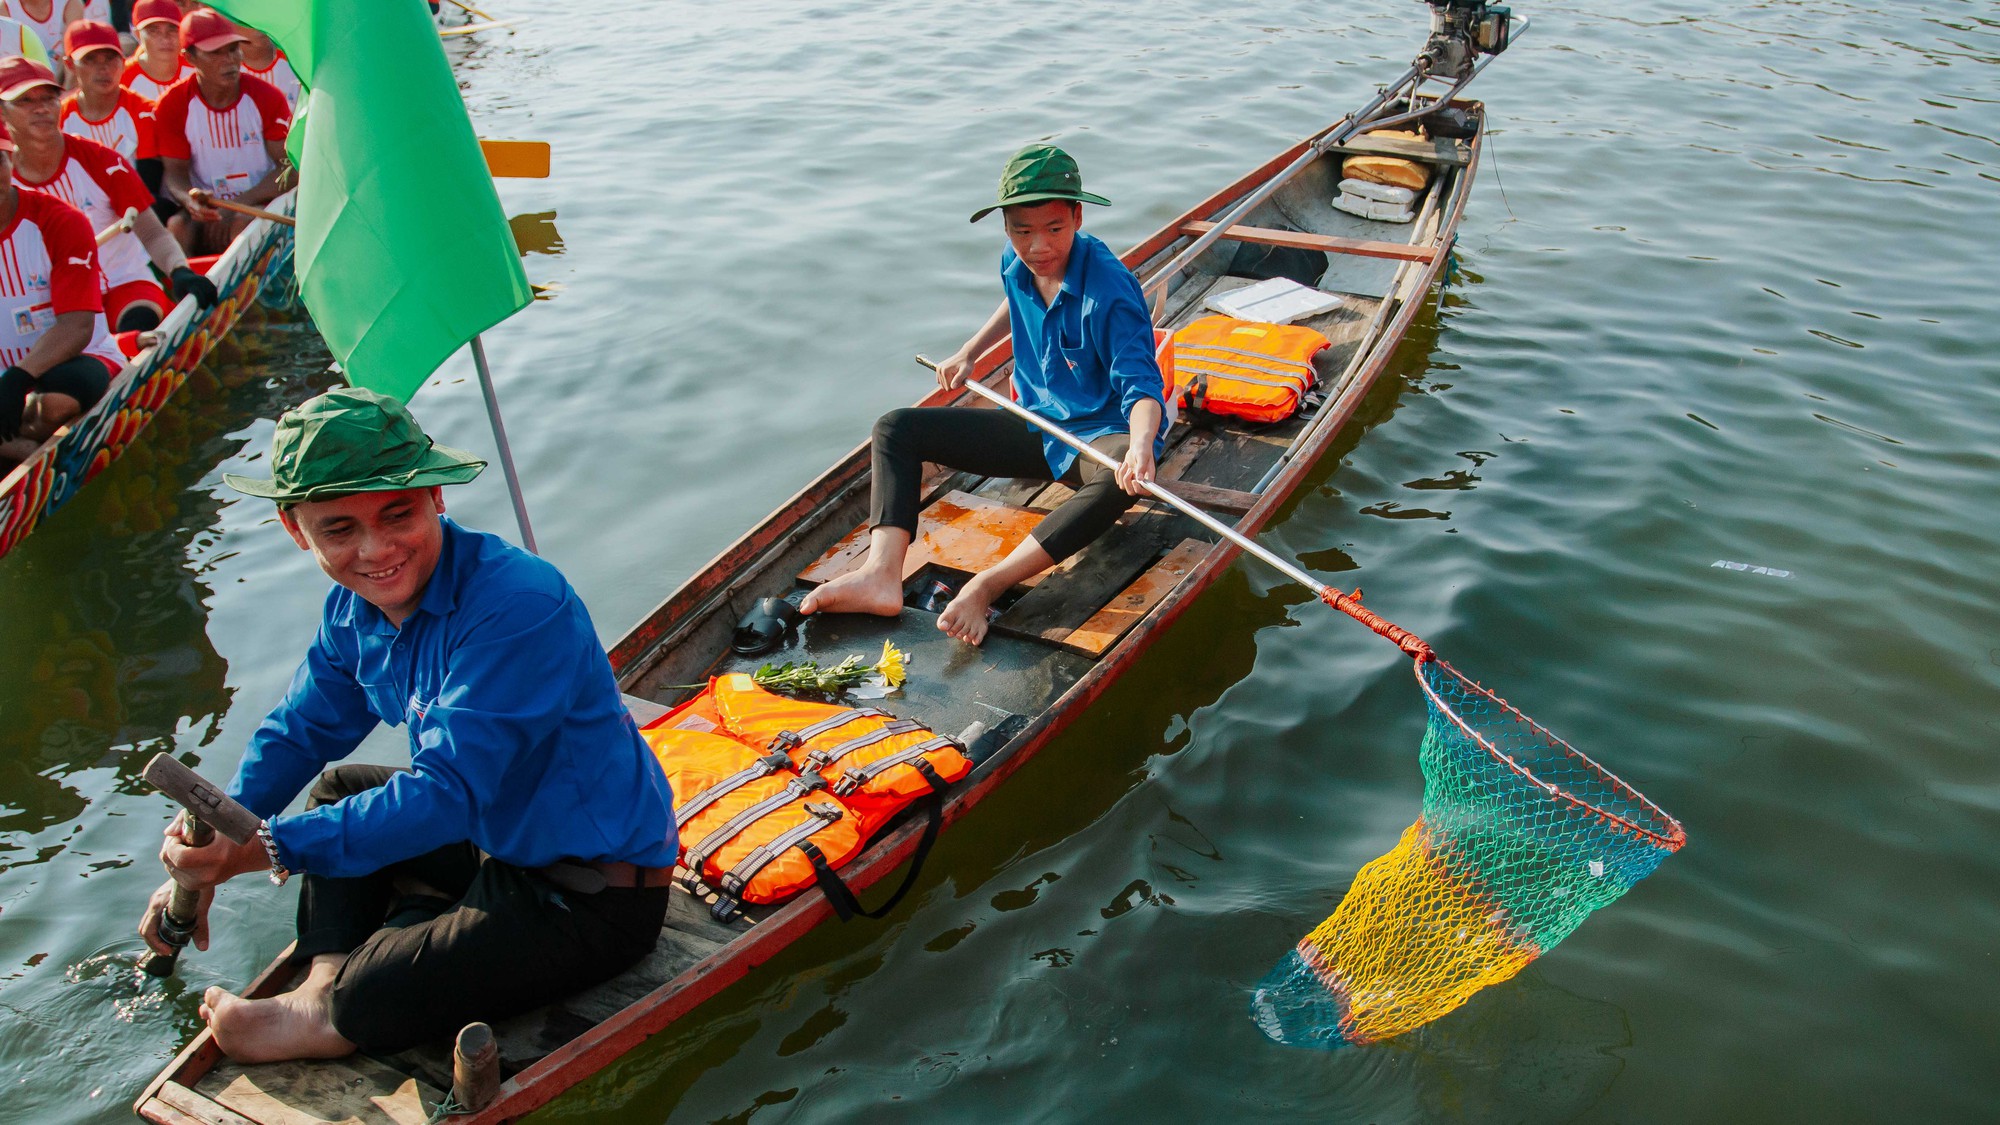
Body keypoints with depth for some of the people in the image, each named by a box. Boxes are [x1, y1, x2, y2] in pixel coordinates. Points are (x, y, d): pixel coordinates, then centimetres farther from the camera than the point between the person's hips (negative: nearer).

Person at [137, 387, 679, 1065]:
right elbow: (299, 734, 11)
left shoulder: (518, 606, -30)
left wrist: (264, 849, -35)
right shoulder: (354, 610, -1)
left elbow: (448, 792, -32)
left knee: (364, 1000, -22)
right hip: (500, 839, 9)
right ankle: (326, 980, 1)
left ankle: (331, 1018, 11)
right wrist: (204, 863, -1)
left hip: (593, 898, -9)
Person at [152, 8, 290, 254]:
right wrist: (189, 198, -28)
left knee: (243, 225, -35)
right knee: (177, 228, -29)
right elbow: (175, 171, -1)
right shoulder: (172, 105, -1)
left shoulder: (266, 97, -4)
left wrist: (238, 205, -20)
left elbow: (288, 166, -7)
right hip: (208, 205, 2)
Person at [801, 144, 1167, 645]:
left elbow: (1142, 386, -33)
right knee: (896, 428, -5)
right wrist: (970, 352, 19)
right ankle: (882, 575, -27)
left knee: (1122, 479, -44)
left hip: (1100, 435, -7)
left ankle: (986, 586, -47)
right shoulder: (1016, 265, -3)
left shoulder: (1108, 289, -25)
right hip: (1034, 425, 7)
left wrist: (1141, 446, -52)